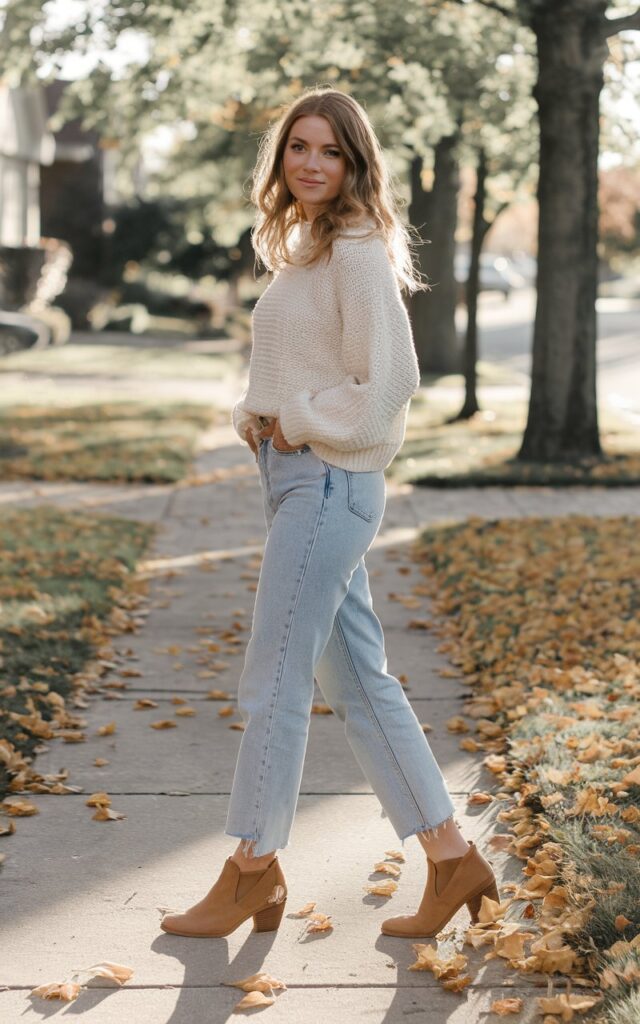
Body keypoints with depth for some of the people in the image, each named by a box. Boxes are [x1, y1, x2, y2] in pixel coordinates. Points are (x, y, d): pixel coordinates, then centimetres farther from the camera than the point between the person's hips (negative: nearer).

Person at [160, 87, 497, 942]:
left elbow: (389, 382, -18)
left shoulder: (358, 254, -12)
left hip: (329, 480, -10)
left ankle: (253, 871, 13)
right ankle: (451, 859, 18)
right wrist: (254, 418, 6)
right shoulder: (300, 250, 17)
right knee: (357, 682, 11)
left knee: (273, 680, -2)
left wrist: (297, 423, -10)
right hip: (294, 476, 10)